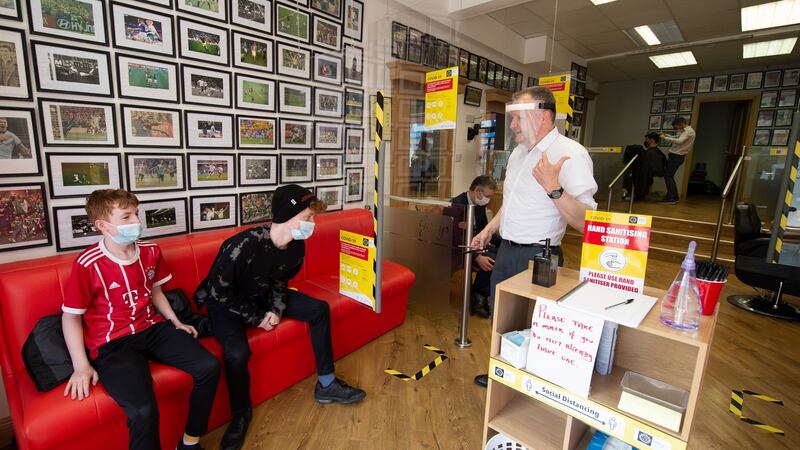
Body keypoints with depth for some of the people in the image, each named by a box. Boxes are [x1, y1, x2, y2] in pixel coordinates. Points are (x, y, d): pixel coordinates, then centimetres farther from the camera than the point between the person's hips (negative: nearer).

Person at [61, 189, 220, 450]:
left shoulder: (150, 252, 4)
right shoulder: (87, 264, -13)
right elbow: (71, 316, -5)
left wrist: (176, 323, 12)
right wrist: (81, 365, -10)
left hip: (153, 329, 6)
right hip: (112, 343, -5)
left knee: (209, 367, -11)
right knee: (143, 410, -29)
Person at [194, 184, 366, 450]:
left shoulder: (296, 246, -14)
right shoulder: (244, 245, -34)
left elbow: (280, 281, 3)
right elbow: (219, 291, -23)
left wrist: (276, 309, -14)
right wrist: (257, 318, -20)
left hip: (261, 296, 6)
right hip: (225, 303, -6)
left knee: (319, 309, -5)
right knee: (237, 352, -32)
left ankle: (326, 385, 8)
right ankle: (241, 413, 1)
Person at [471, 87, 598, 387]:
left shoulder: (570, 154, -18)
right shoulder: (519, 151, 9)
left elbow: (586, 222, -25)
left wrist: (554, 188, -38)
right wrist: (489, 229, 22)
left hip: (537, 256, -8)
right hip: (507, 250, 9)